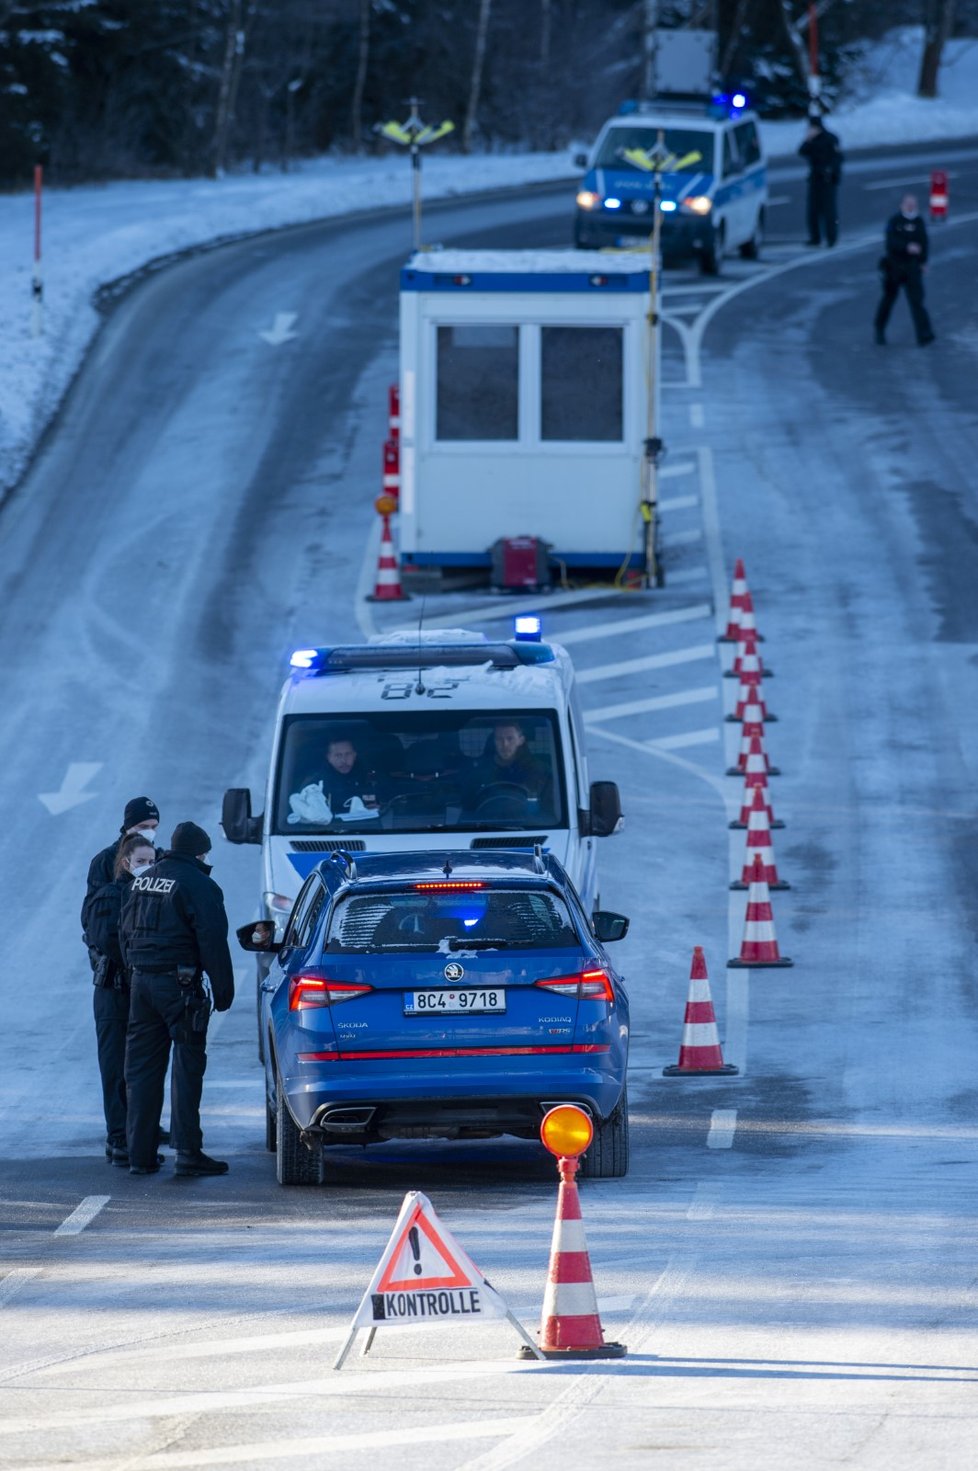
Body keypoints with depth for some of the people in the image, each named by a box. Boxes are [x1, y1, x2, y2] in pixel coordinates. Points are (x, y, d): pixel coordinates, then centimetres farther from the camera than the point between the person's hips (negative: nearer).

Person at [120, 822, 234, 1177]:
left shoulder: (142, 882, 14)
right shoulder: (197, 885, -10)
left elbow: (125, 934, 20)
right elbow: (213, 943, -13)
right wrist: (223, 989, -8)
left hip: (141, 983, 7)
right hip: (178, 984, -7)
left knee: (142, 1069, 9)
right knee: (187, 1068, -3)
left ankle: (140, 1154, 9)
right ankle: (188, 1152, -7)